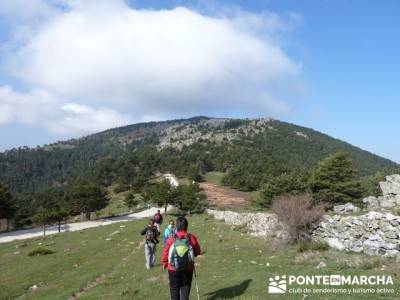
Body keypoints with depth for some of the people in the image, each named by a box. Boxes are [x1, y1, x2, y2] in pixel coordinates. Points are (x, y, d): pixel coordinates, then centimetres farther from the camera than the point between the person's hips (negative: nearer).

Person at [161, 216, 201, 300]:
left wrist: (164, 263, 10)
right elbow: (197, 252, -1)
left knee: (174, 289, 15)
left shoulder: (171, 238, -15)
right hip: (188, 269, 1)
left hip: (173, 269, 0)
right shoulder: (192, 238, -12)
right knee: (185, 288, 15)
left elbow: (165, 252, -8)